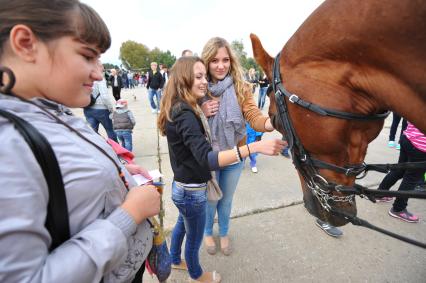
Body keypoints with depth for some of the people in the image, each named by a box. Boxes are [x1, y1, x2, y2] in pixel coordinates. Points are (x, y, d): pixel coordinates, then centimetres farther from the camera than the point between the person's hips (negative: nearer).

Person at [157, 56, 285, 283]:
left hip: (182, 186, 9)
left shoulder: (179, 109, 2)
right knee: (194, 238, 19)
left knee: (182, 224, 31)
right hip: (191, 191, -9)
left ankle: (175, 260, 59)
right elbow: (207, 159, -40)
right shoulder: (185, 115, -28)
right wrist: (255, 147, -46)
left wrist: (202, 114, 2)